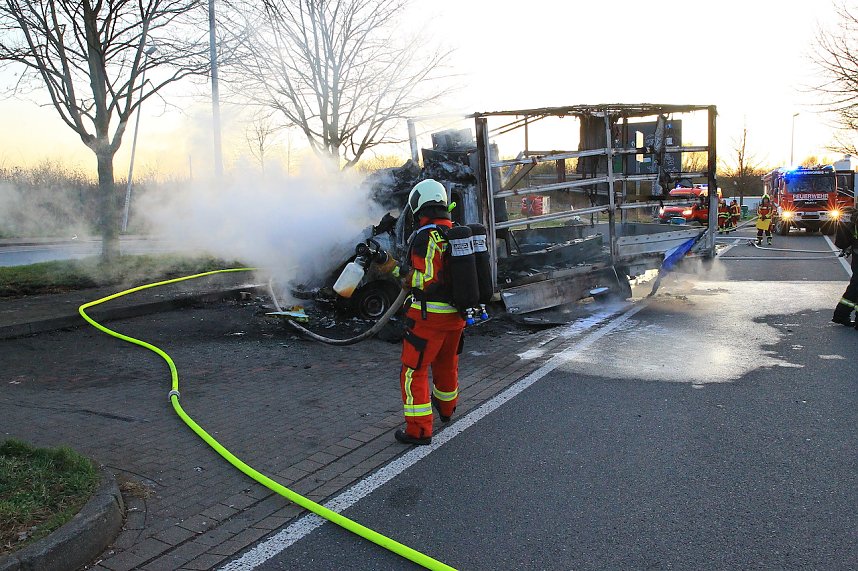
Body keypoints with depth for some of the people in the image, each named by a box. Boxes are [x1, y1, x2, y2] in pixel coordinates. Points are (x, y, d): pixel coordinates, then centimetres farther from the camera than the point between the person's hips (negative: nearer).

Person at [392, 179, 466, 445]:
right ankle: (446, 407, 48)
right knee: (447, 363, 26)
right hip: (456, 313, 8)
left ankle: (419, 430, 3)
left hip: (429, 315, -8)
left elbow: (424, 280, -20)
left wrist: (399, 271, -4)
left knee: (414, 370, 2)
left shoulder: (425, 236, -18)